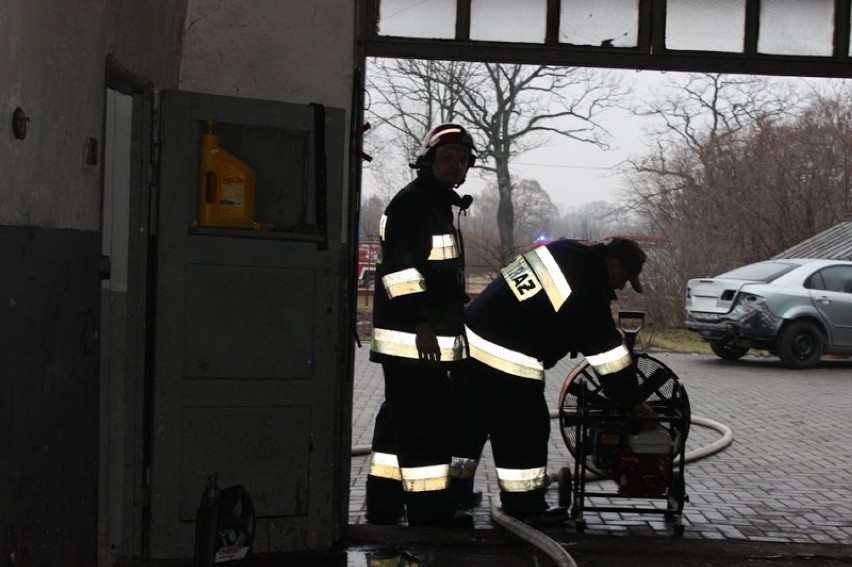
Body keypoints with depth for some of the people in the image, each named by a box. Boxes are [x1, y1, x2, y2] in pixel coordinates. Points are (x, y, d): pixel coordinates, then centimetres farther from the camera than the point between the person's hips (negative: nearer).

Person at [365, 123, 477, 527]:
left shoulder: (439, 205, 21)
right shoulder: (411, 201, -10)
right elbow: (399, 266, -20)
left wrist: (456, 310, 26)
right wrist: (422, 323, -24)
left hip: (430, 335, 11)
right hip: (413, 338, -11)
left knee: (400, 423, 15)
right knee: (426, 427, -10)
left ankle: (383, 510, 23)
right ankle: (430, 517, -8)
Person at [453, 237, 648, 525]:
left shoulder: (568, 254, 13)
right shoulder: (587, 287, -14)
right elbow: (607, 348, -10)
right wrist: (633, 402, -1)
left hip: (471, 340, 10)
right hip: (507, 359, -10)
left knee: (469, 423, 18)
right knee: (527, 430, 3)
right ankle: (525, 506, 12)